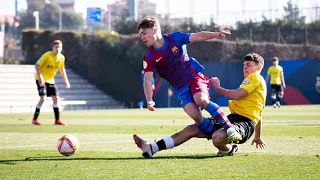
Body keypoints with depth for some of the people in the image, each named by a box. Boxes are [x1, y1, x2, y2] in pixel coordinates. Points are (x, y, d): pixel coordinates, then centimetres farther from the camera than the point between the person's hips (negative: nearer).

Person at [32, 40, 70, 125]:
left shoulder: (61, 57, -3)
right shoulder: (47, 55, -20)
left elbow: (62, 69, 14)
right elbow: (37, 65, -19)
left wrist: (66, 80, 12)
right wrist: (40, 76, -31)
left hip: (50, 80, 6)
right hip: (41, 79, -6)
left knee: (55, 98, 1)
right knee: (42, 99, -14)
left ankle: (57, 120, 8)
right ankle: (35, 119, -4)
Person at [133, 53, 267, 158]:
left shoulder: (256, 77, -2)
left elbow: (236, 95, -17)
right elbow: (259, 114, 36)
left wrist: (218, 87, -2)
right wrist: (258, 137, 43)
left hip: (244, 122, -10)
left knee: (217, 137, -43)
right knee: (192, 129, -1)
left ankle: (229, 149, -6)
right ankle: (152, 148, -8)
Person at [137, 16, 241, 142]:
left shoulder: (174, 38, -3)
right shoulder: (149, 58, -3)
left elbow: (198, 36, -6)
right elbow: (147, 80, -11)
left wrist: (215, 34, -23)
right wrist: (149, 101, -26)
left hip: (195, 77, -1)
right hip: (181, 89, 1)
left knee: (201, 100, -31)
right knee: (195, 115, -23)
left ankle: (230, 129, -27)